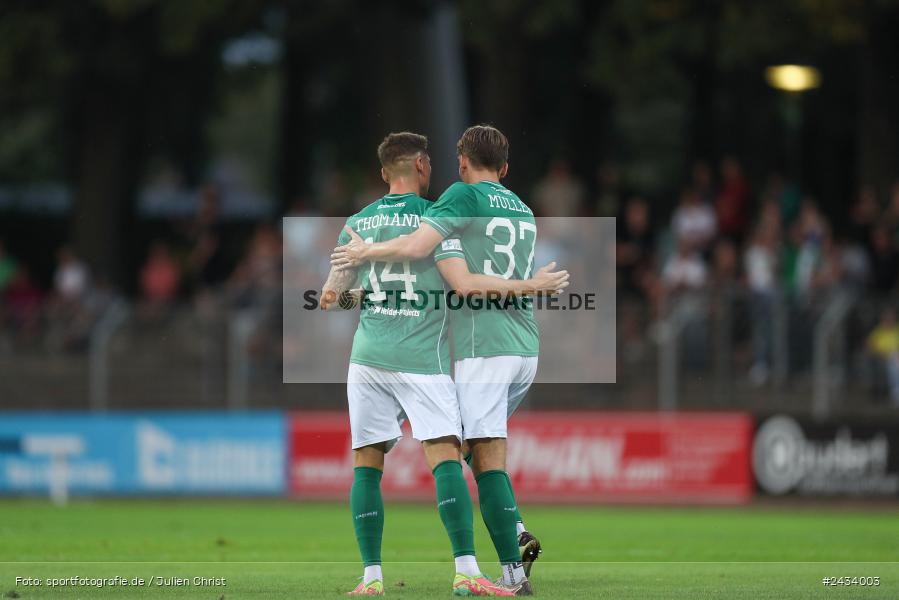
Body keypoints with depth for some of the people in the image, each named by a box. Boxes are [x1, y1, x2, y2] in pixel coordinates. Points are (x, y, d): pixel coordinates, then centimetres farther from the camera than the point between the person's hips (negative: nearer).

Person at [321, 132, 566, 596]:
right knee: (445, 458, -7)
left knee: (367, 466, 6)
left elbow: (330, 294, 15)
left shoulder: (358, 222, 11)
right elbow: (464, 282, -12)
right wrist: (528, 286, -4)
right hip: (421, 359, -4)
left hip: (368, 357, 4)